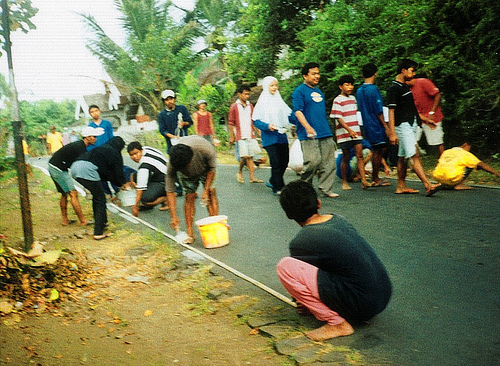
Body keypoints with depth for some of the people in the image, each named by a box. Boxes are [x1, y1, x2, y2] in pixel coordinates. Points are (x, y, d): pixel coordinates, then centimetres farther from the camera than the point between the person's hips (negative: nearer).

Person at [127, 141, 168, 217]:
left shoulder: (144, 165, -26)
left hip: (164, 184, -11)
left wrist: (136, 205, -25)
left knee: (145, 199, -29)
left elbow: (141, 187, -28)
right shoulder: (145, 148, -2)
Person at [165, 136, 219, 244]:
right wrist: (174, 217, -35)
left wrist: (206, 191, -21)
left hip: (204, 168, 0)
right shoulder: (172, 165, -38)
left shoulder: (205, 149, -43)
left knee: (211, 192, -13)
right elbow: (170, 191, -32)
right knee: (189, 196, -11)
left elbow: (212, 169, -20)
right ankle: (190, 233, -8)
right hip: (188, 174, 0)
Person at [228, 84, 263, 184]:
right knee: (245, 156, -11)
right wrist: (232, 137, -4)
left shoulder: (250, 106, 13)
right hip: (240, 136, -5)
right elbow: (231, 123, 0)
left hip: (251, 135, 5)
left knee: (251, 157, 3)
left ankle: (252, 177, 5)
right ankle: (240, 172, 13)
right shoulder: (234, 107, -1)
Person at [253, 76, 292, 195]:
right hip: (269, 136, -5)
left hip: (282, 135, 5)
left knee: (284, 161, 6)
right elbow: (255, 121, -4)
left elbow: (289, 115, 13)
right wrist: (267, 126, -20)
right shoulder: (262, 103, -1)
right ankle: (278, 187, -1)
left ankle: (273, 181, 27)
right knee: (276, 162, -9)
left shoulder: (279, 101, 13)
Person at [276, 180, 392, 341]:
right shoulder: (339, 219, 10)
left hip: (362, 306, -8)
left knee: (284, 266, -12)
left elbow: (300, 273, 9)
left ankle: (337, 323, -5)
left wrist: (302, 298, 32)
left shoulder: (300, 243, -11)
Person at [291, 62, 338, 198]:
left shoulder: (319, 91, 22)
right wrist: (308, 127, -27)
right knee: (313, 161, -12)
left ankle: (326, 189, 8)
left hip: (325, 133, 8)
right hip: (309, 136, -7)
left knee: (328, 162, 2)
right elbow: (298, 111, -14)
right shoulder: (299, 91, -2)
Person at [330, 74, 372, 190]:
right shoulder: (338, 100, -6)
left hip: (356, 132, 6)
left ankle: (364, 180, -10)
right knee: (346, 158, 2)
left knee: (360, 155, -5)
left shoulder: (353, 98, 15)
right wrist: (349, 130, -22)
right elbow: (338, 118, -13)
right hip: (344, 133, -5)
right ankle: (344, 182, 14)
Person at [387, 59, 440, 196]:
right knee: (415, 155, -16)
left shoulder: (405, 86, 18)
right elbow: (391, 111, -15)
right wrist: (392, 133, -20)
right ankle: (428, 185, -23)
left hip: (411, 125, 10)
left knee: (403, 157, 11)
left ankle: (401, 186, 16)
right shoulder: (394, 88, -10)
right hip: (403, 126, -10)